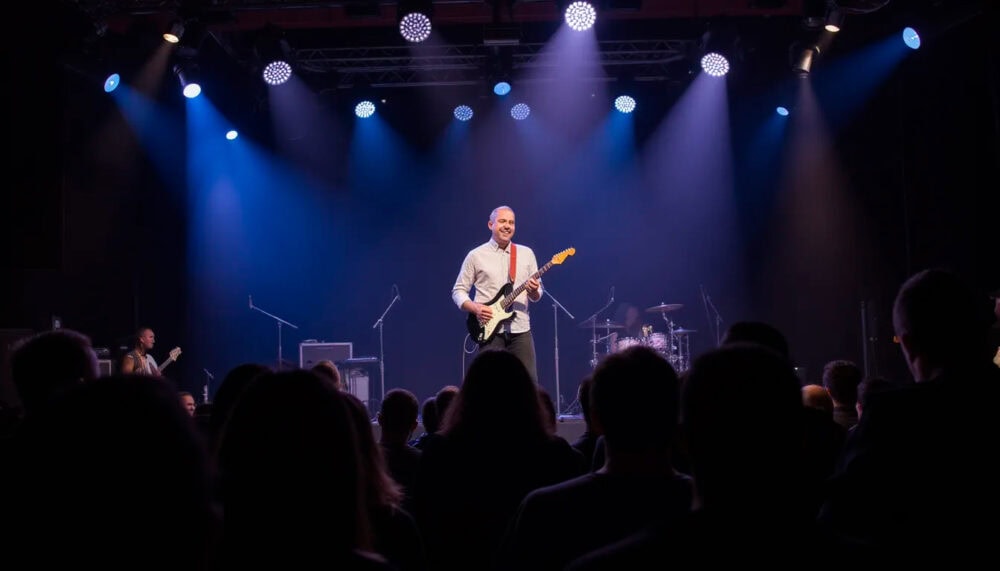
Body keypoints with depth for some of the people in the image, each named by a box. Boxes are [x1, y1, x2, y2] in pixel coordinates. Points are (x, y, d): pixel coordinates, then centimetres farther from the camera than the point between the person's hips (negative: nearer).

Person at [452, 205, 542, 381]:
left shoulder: (526, 253, 11)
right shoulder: (476, 256, 3)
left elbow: (536, 296, 14)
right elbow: (458, 291, 5)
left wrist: (534, 291, -10)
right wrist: (475, 308, -12)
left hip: (520, 329, 2)